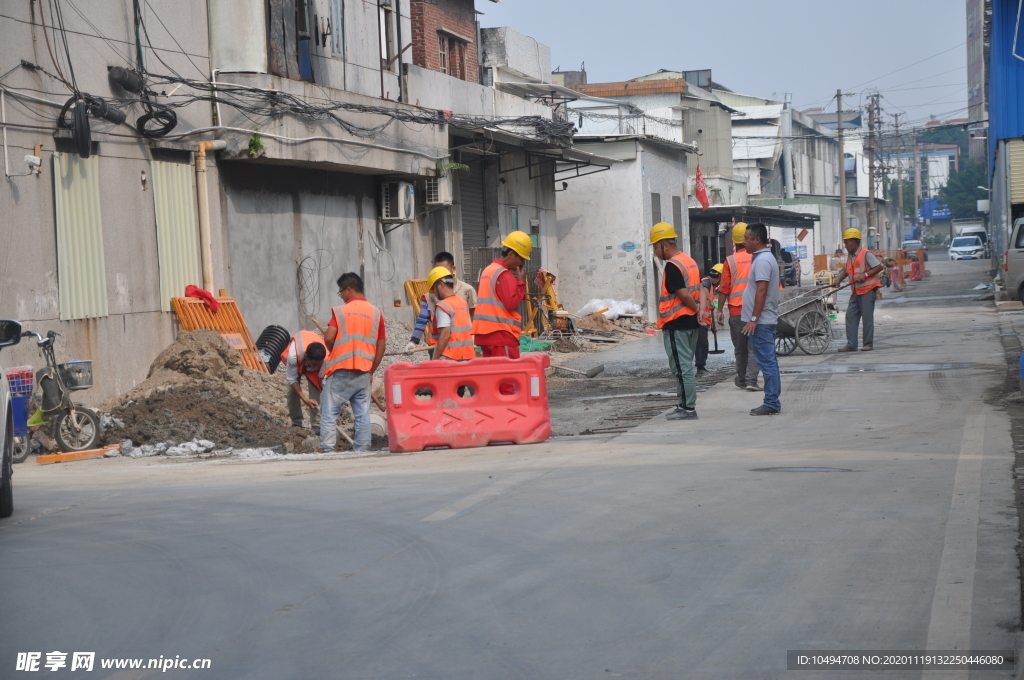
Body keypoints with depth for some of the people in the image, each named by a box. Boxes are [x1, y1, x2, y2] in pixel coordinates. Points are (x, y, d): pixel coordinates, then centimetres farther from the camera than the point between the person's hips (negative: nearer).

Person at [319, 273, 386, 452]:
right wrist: (371, 370, 14)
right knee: (362, 414, 8)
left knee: (329, 413, 1)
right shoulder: (376, 313, 6)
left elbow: (328, 338, -15)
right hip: (363, 372, 4)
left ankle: (327, 449, -4)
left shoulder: (340, 311, -5)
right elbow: (381, 347, 6)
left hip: (340, 371, -4)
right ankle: (362, 450, 7)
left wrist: (333, 352, 6)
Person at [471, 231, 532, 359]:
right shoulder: (504, 274, -11)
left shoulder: (488, 270, 18)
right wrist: (521, 283, -8)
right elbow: (511, 303, -17)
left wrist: (516, 282, 10)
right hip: (501, 334, -9)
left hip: (485, 333, 9)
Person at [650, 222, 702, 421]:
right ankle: (686, 405, 20)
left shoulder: (672, 266, -16)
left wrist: (696, 308, -6)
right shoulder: (690, 261, 14)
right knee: (686, 366, 15)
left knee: (681, 367, -5)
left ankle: (687, 408, -3)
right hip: (691, 322, 10)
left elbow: (683, 295, -20)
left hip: (676, 323, -10)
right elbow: (699, 290, 11)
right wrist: (699, 308, 1)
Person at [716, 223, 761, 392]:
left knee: (740, 347, 11)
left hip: (736, 310, 0)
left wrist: (720, 310, 3)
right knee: (754, 347, 1)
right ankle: (751, 380, -9)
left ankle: (742, 379, 22)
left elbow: (724, 289, -4)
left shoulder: (731, 261, -4)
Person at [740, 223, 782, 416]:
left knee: (767, 362, -8)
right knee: (769, 362, 12)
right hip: (766, 320, 11)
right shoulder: (765, 257, 18)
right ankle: (773, 402, 15)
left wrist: (754, 319, -22)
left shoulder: (762, 260, -15)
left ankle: (771, 403, -8)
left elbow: (761, 291, -21)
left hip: (761, 321, -11)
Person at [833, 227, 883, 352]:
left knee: (867, 317, -4)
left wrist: (865, 275, -23)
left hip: (867, 289, -8)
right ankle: (851, 344, 3)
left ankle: (868, 344, 4)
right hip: (856, 291, 8)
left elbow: (879, 267, -15)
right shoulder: (850, 256, 13)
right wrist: (839, 279, 7)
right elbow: (847, 270, 23)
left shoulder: (866, 254, -11)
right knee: (851, 316, 2)